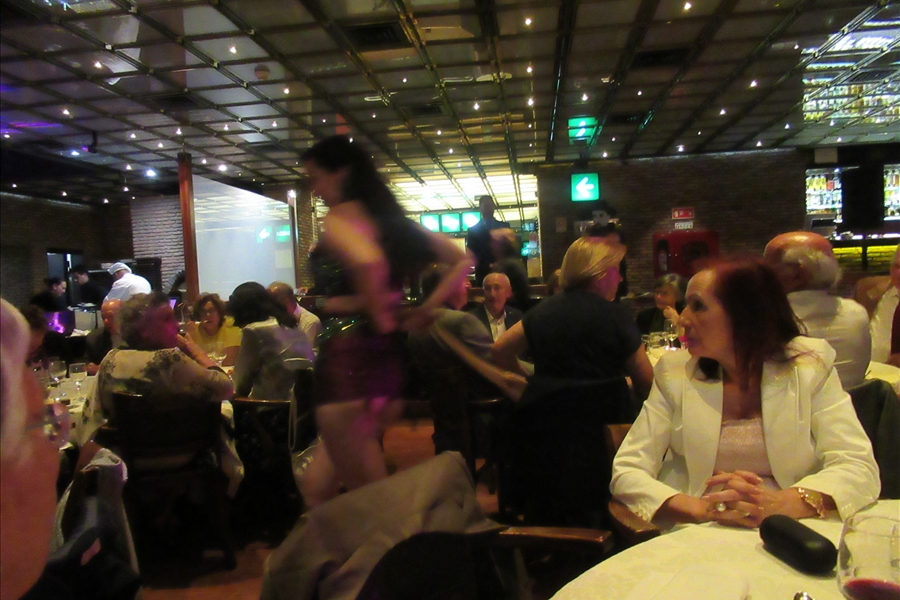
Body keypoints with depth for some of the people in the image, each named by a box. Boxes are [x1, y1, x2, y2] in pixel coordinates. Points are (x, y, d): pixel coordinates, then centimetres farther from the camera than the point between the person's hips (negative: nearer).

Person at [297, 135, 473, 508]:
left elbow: (369, 262, -33)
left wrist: (380, 316, -16)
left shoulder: (341, 216, -9)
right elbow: (463, 261, 17)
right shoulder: (391, 218, 13)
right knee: (317, 488, 19)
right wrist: (425, 310, 9)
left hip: (351, 356, -9)